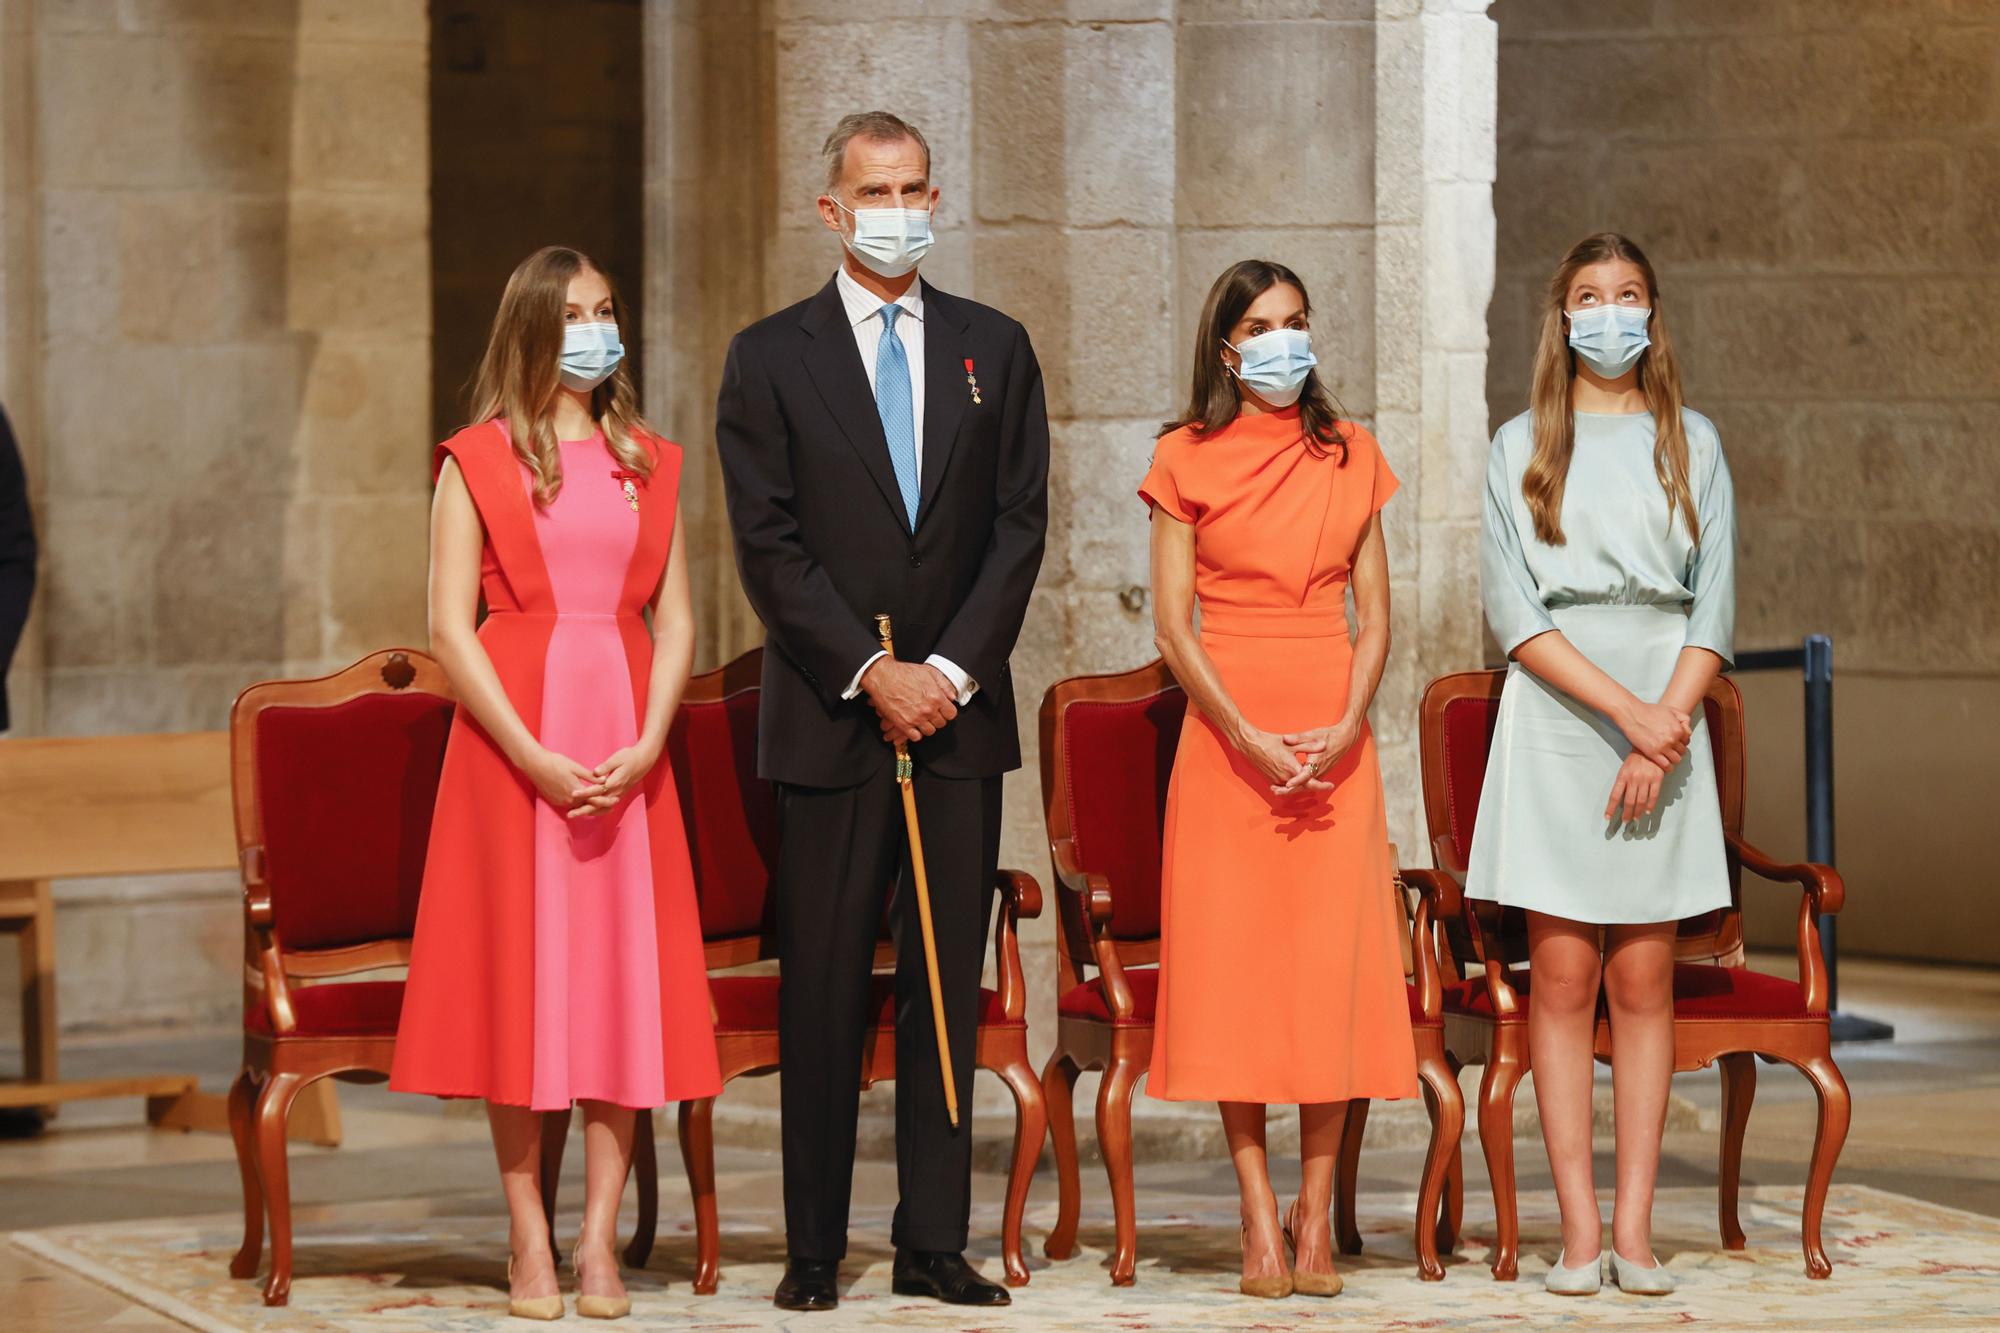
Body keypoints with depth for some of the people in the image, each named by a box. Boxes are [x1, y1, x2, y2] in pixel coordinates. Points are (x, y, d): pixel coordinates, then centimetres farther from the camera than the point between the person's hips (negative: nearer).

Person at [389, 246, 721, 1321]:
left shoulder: (648, 464, 13)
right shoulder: (478, 462, 2)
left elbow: (676, 622, 8)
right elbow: (451, 630, -4)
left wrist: (645, 747, -8)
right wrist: (535, 757, -14)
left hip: (628, 745, 3)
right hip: (511, 737, -3)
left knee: (625, 967, -2)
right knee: (519, 967, -3)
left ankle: (599, 1242, 1)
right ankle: (527, 1243, 1)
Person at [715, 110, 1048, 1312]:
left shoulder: (995, 349, 10)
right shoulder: (772, 358, 3)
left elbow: (1020, 526, 5)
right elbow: (770, 546, -3)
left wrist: (950, 670, -7)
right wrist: (872, 672, -11)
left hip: (961, 714, 2)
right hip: (831, 717, -2)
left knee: (950, 983, 3)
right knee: (823, 990, -1)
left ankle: (935, 1244, 7)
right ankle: (815, 1249, 4)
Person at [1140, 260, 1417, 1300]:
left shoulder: (1351, 455, 10)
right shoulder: (1186, 458, 3)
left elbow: (1374, 613, 8)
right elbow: (1172, 623, -2)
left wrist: (1346, 727, -8)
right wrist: (1248, 737, -12)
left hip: (1335, 740, 2)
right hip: (1226, 735, -2)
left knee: (1334, 963, -2)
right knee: (1233, 963, -3)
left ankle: (1316, 1214, 3)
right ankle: (1259, 1217, 1)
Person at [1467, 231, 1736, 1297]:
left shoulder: (1690, 445, 11)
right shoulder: (1520, 448, 8)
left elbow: (1714, 607, 5)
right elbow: (1513, 609, -2)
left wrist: (1665, 729, -9)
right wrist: (1623, 707, -13)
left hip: (1667, 722, 1)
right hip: (1554, 719, -1)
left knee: (1642, 977, -1)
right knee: (1562, 972, -4)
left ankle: (1634, 1228, 0)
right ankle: (1578, 1228, -4)